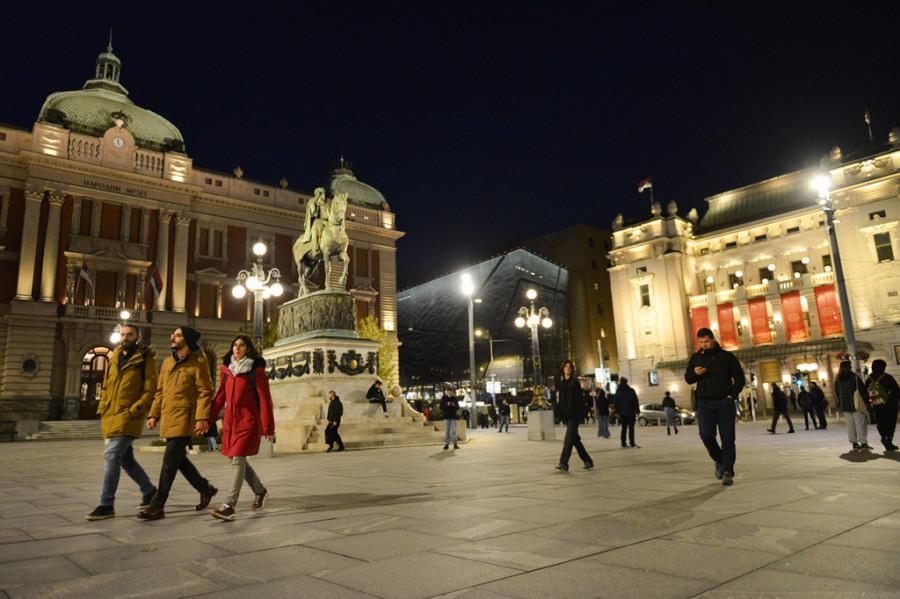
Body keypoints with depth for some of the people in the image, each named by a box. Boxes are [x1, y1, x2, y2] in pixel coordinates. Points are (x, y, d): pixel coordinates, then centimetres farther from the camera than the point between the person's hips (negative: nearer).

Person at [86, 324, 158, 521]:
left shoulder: (145, 360, -5)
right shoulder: (114, 359, 16)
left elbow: (150, 391, -10)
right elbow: (106, 387, 22)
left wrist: (132, 412, -17)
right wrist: (102, 411, 12)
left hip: (128, 418, -7)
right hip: (111, 416, 8)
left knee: (111, 456, -12)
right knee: (126, 458, 13)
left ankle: (107, 505, -4)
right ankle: (149, 491, 30)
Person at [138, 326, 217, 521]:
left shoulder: (197, 363, -6)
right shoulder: (167, 362, 16)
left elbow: (205, 392, -10)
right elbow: (160, 391, 21)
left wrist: (202, 417, -18)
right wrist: (154, 414, 13)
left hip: (184, 418, -8)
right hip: (168, 418, 8)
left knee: (170, 461, -8)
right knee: (179, 459, 13)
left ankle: (157, 506, -1)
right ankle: (205, 489, 30)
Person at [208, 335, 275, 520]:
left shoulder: (256, 370, -7)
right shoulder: (226, 369, 10)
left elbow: (265, 400, -8)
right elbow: (220, 396, 16)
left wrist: (268, 428, -11)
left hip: (248, 422, -6)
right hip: (230, 421, 6)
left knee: (238, 459, -11)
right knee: (238, 460, 12)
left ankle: (230, 506, -9)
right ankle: (259, 490, 32)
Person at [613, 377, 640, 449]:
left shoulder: (618, 392, 2)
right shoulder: (631, 390, -3)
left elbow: (615, 402, 3)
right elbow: (636, 402, -3)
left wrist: (617, 412, 8)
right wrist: (637, 411, 2)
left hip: (622, 413, 2)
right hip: (631, 412, -2)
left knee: (624, 428, 9)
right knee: (631, 428, -1)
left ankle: (623, 443, 9)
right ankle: (632, 443, -7)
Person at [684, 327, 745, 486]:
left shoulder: (727, 356, 5)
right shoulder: (696, 358, 11)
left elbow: (739, 378, 8)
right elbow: (687, 379, 17)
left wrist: (732, 395, -5)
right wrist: (695, 373, -6)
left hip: (725, 403, -1)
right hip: (704, 403, 1)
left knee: (727, 438, -3)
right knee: (706, 435, -12)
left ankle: (728, 472, 4)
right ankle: (719, 461, 14)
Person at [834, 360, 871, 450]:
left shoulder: (837, 380, 5)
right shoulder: (854, 377, -8)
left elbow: (836, 393, 9)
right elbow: (862, 389, -8)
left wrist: (839, 404, 16)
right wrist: (866, 400, 1)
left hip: (845, 406, 4)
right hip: (857, 405, -4)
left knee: (850, 424, 8)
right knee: (860, 423, 1)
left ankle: (854, 443, 11)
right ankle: (863, 442, -1)